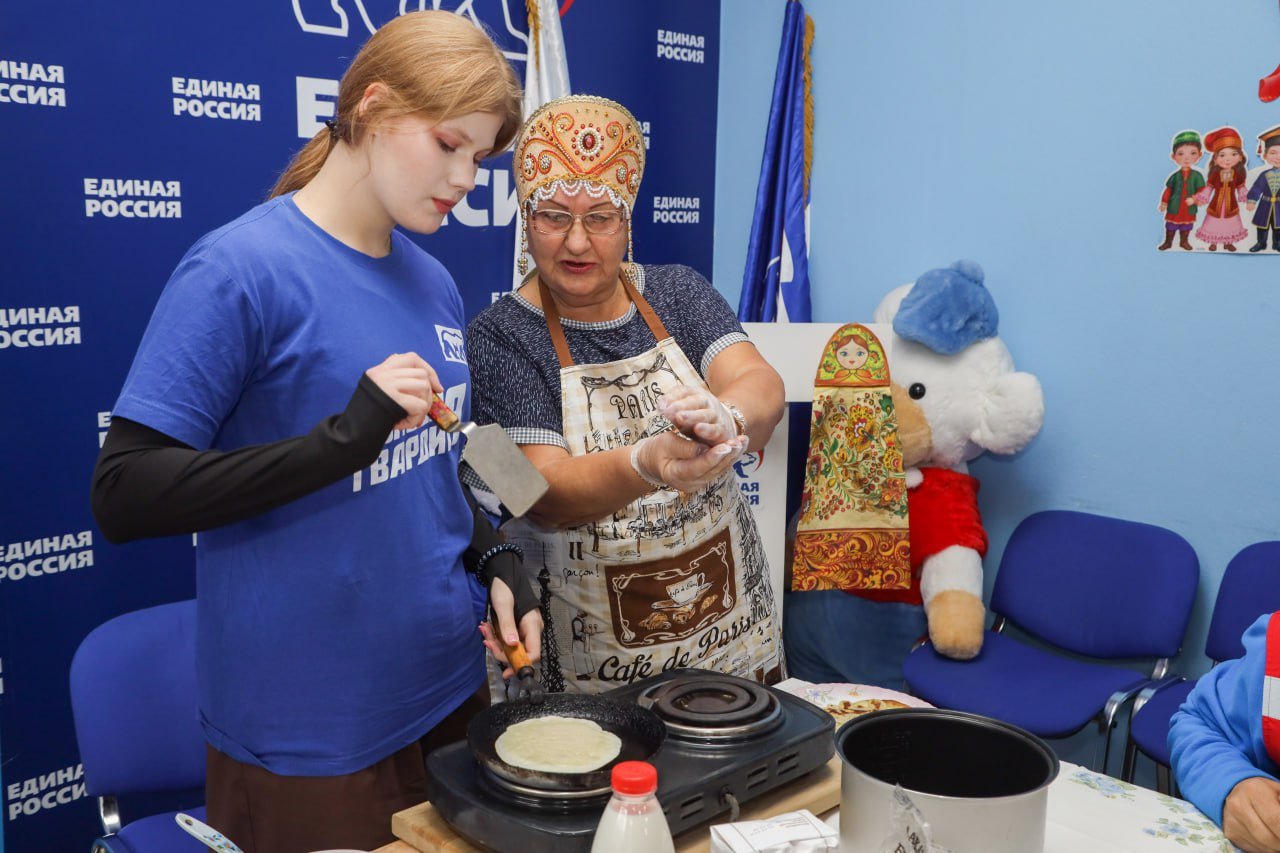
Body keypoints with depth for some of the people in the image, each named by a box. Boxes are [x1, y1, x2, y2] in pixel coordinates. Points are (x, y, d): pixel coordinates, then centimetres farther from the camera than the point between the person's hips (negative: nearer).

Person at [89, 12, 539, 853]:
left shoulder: (433, 282, 5)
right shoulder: (240, 269, -15)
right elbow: (124, 494, -18)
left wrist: (496, 560, -2)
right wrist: (344, 436, -28)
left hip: (449, 690, 7)